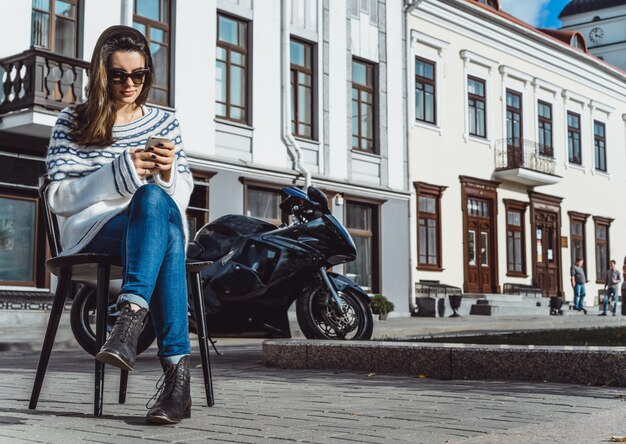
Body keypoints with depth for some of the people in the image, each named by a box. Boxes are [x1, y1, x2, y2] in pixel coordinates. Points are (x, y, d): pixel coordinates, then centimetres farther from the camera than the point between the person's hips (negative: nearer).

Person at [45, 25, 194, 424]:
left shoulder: (164, 122, 17)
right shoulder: (73, 123, 8)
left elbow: (182, 197, 16)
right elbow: (58, 198, -1)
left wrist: (170, 172, -9)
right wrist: (122, 172, -15)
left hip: (156, 224, 3)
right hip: (94, 232, -2)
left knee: (155, 198, -36)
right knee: (166, 236, -37)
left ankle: (130, 318, -50)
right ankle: (177, 372, -48)